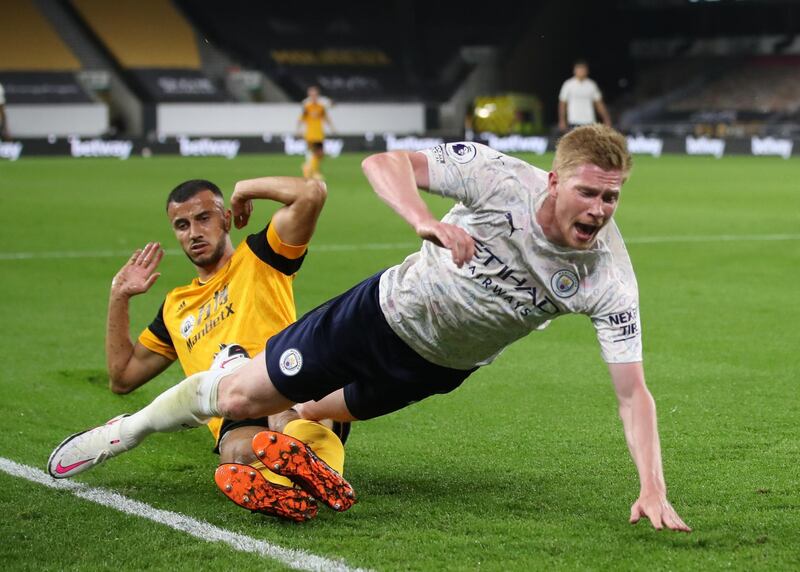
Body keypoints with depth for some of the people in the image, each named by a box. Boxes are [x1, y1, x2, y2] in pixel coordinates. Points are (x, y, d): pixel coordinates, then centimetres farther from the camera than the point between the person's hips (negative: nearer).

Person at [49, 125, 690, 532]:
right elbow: (384, 162, -28)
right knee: (241, 396, 5)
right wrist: (426, 221, -47)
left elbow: (633, 391, -27)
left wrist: (653, 489, -38)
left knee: (311, 414, 17)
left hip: (434, 366, 2)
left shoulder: (608, 278, -28)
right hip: (391, 307, -2)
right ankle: (130, 429, 32)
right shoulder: (499, 176, -31)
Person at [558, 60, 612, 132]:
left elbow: (599, 103, 12)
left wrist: (606, 119, 7)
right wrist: (562, 121, -4)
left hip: (589, 122, 3)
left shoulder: (592, 85, 8)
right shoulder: (568, 85, 1)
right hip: (574, 122, -3)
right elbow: (562, 103, 2)